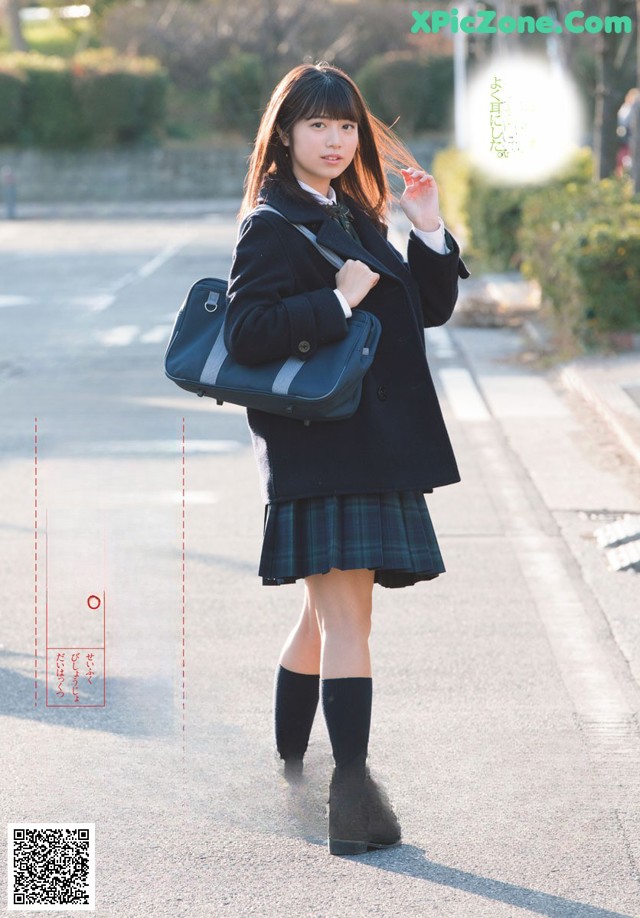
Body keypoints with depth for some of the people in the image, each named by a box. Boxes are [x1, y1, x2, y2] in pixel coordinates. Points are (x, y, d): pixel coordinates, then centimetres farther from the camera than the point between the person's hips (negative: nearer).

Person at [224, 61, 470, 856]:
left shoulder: (354, 217, 17)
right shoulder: (274, 225, -8)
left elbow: (430, 309, 16)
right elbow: (245, 333, -18)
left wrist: (429, 230, 3)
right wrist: (337, 303, -21)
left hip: (374, 446, 9)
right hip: (318, 446, -9)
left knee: (325, 616, 17)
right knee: (345, 617, -12)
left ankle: (284, 777, 29)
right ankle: (353, 797, -13)